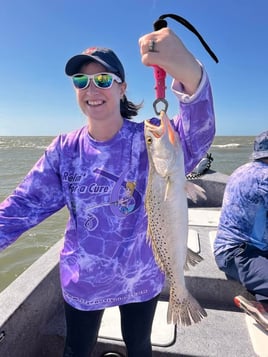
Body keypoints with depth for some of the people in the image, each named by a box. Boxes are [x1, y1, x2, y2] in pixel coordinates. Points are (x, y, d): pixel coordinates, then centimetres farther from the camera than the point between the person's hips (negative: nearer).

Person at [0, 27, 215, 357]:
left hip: (141, 278, -1)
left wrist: (189, 75, -57)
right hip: (81, 280, 2)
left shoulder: (148, 140, -18)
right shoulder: (65, 149, -9)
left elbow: (196, 136, -37)